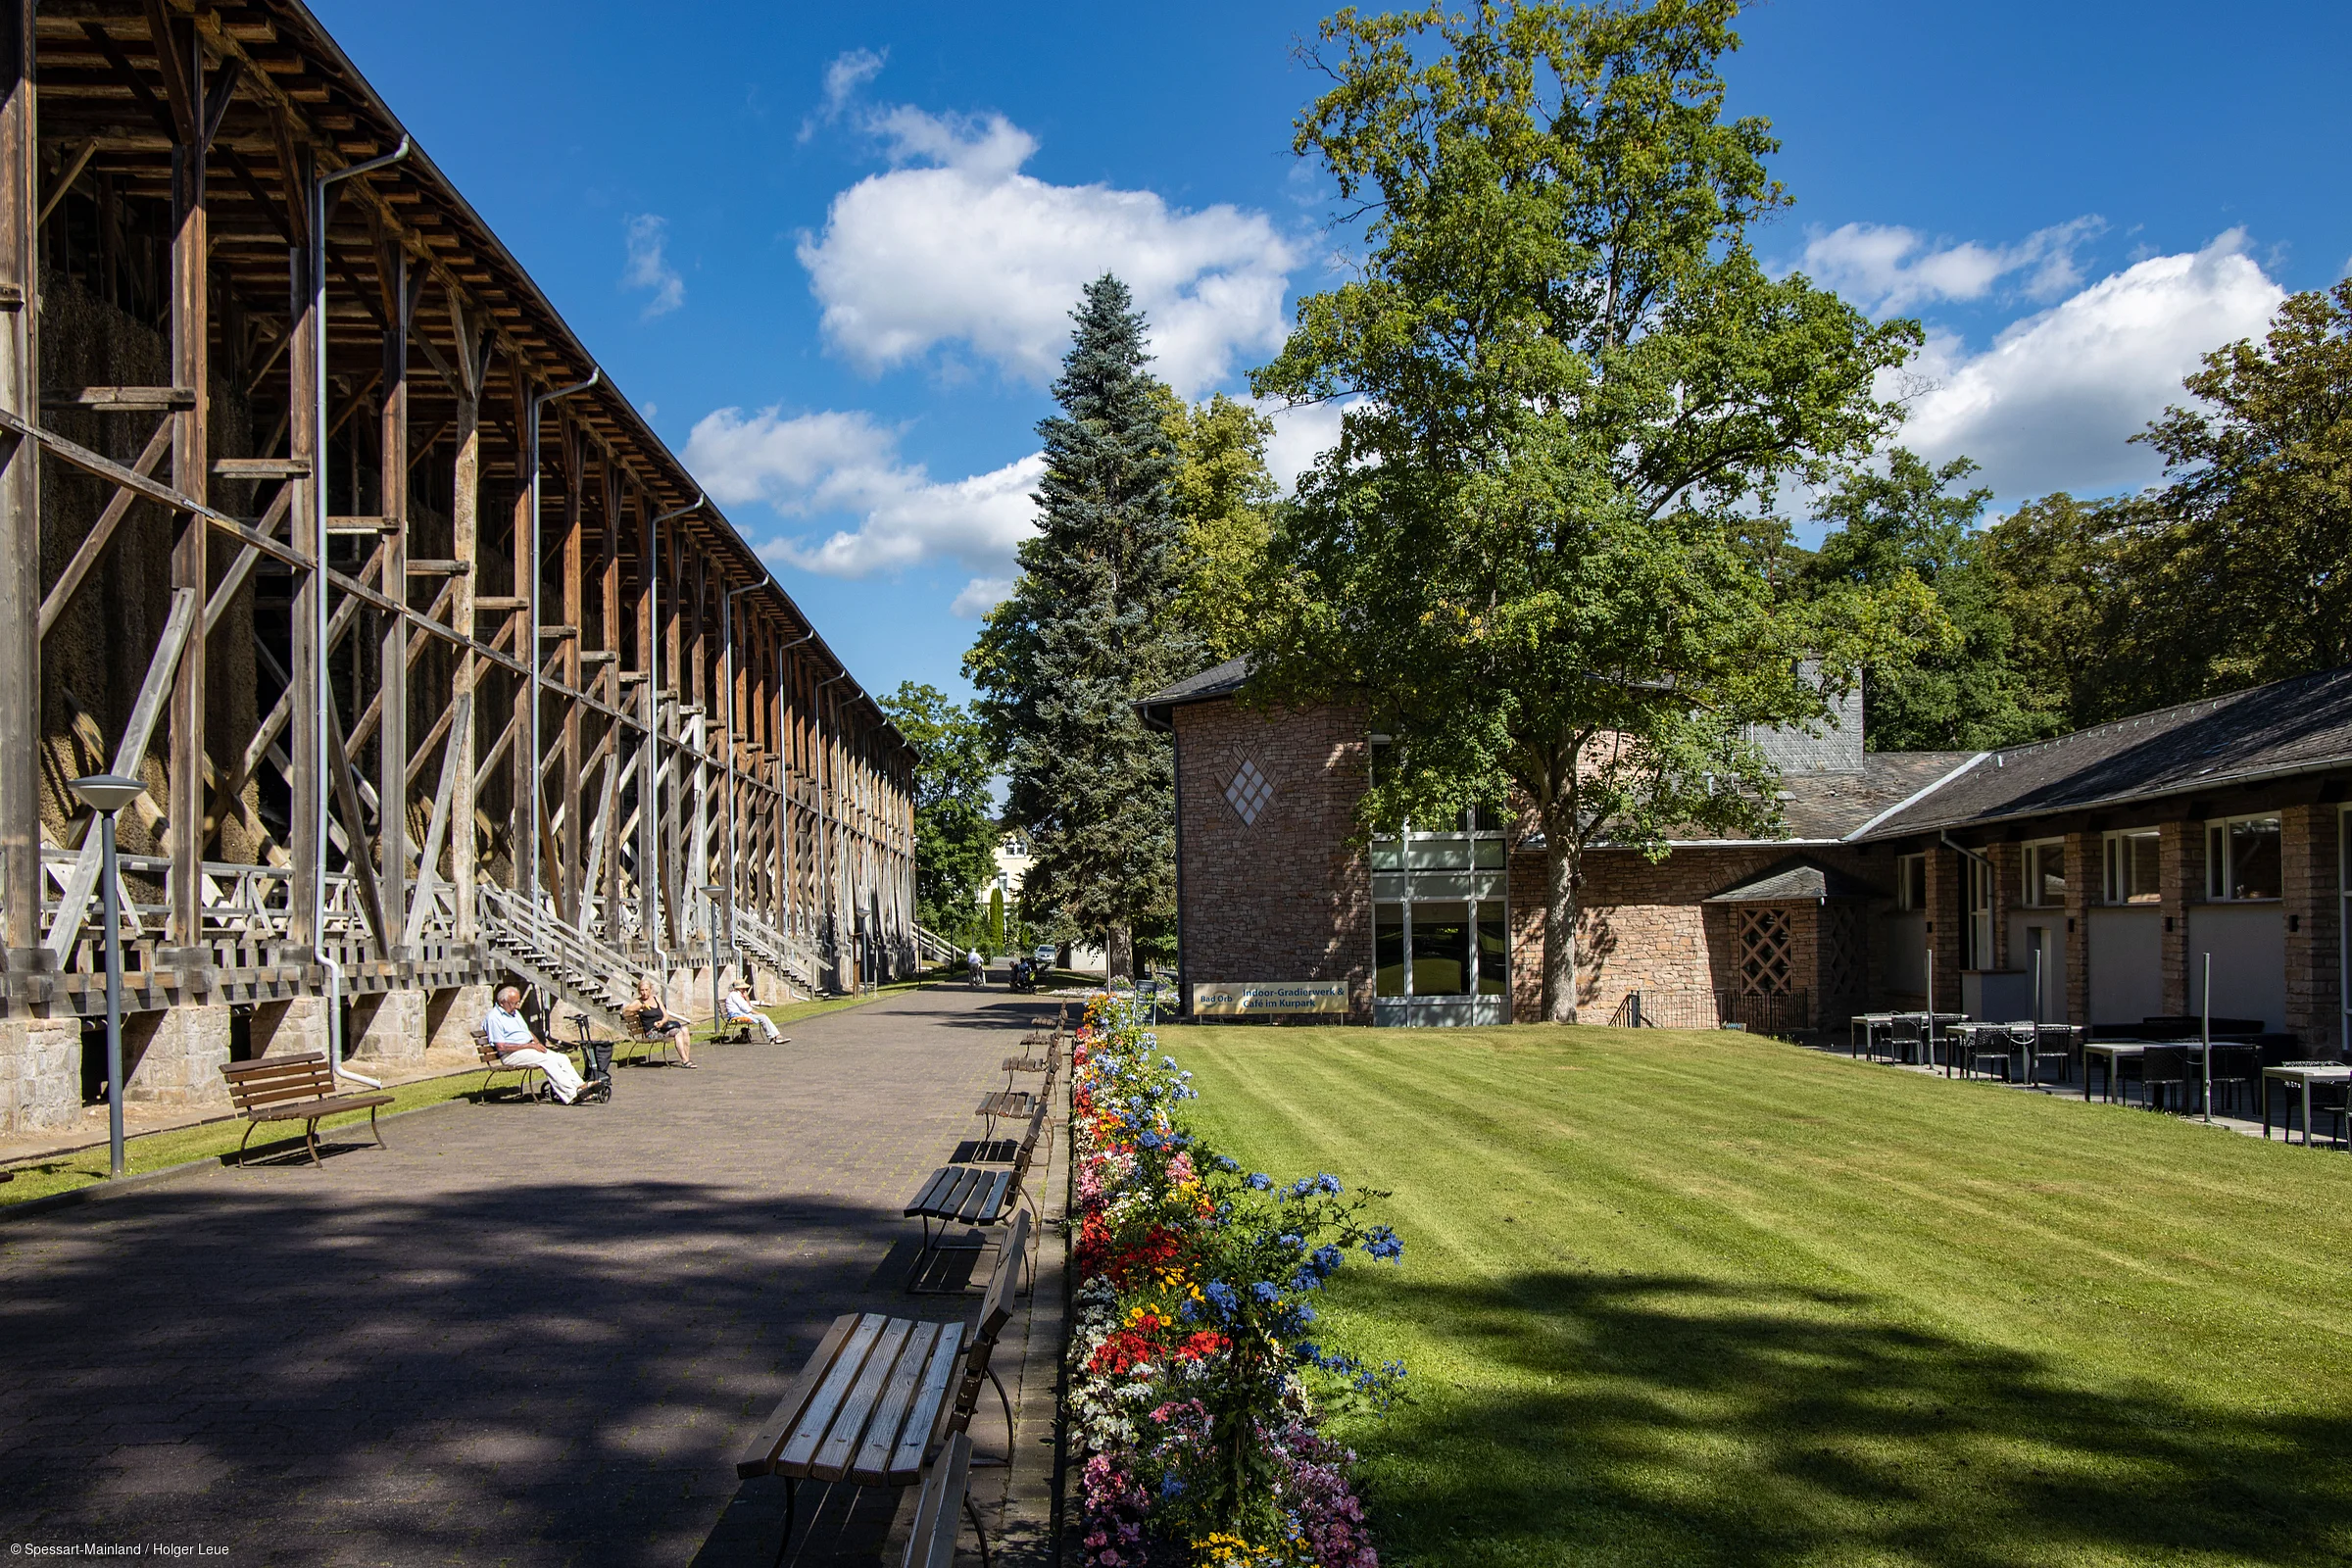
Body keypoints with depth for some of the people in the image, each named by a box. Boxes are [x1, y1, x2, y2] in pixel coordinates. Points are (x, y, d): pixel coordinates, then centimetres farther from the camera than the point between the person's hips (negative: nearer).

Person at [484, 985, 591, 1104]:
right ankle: (571, 1095, -33)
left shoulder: (515, 1012, 20)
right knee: (547, 1059, -29)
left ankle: (580, 1086, -22)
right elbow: (501, 1047, -17)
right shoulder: (493, 1017, -9)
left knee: (562, 1058, -11)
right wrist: (529, 1046, -17)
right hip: (512, 1054, -9)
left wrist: (538, 1044, 5)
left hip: (529, 1048, 9)